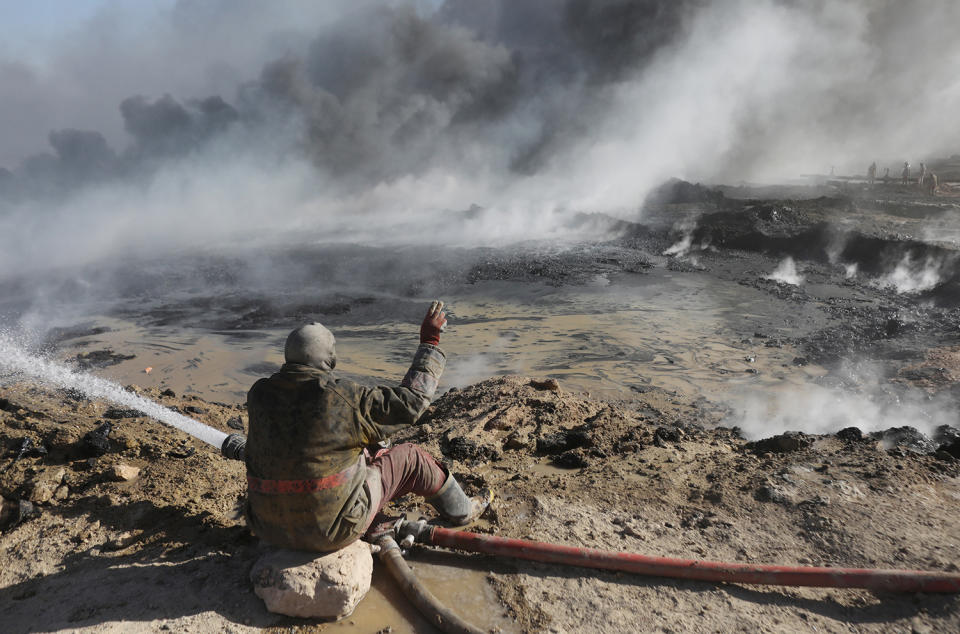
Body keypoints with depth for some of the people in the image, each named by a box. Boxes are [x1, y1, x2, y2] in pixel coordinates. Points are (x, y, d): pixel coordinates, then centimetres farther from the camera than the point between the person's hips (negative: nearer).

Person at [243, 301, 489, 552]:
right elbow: (411, 400, -10)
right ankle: (460, 510, 36)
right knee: (408, 457, 13)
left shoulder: (258, 395, -4)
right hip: (332, 530, -5)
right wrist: (430, 341, -3)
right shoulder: (343, 398, -19)